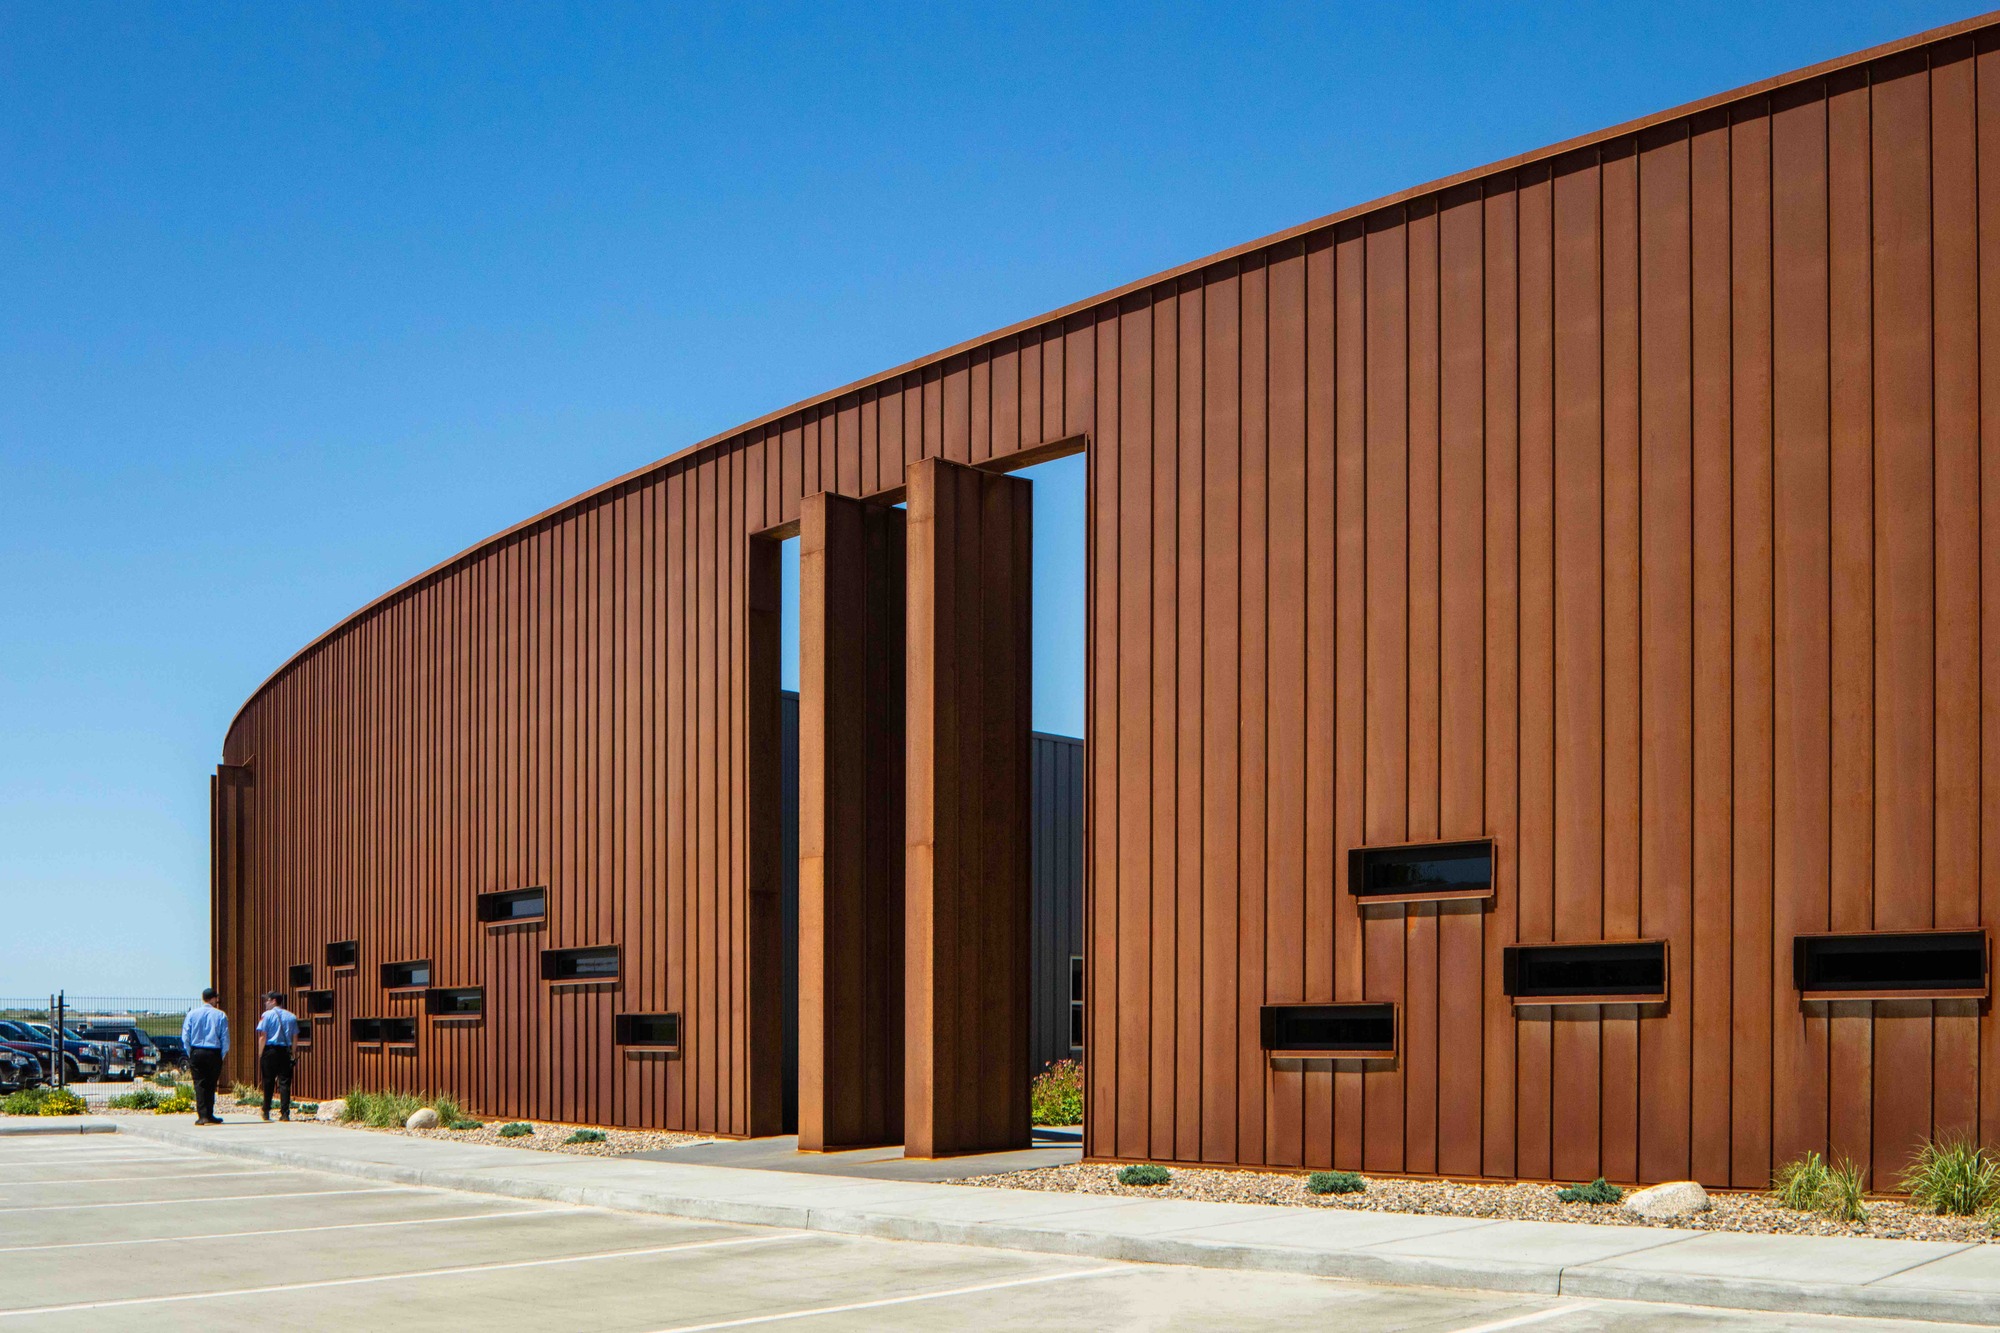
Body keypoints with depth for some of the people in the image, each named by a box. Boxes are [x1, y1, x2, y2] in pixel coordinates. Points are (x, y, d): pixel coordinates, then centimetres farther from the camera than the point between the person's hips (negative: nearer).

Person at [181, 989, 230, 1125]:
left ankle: (202, 1115, -5)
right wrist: (221, 1056, 6)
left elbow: (185, 1036, 0)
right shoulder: (220, 1015, -4)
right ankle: (209, 1115, 8)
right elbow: (225, 1038, -4)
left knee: (199, 1084, 3)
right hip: (214, 1053, -1)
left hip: (196, 1052, 1)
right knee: (211, 1084, 9)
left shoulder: (192, 1014, 1)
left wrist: (190, 1055, 8)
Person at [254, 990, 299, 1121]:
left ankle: (266, 1112, 15)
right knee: (285, 1082, 1)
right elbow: (295, 1038, 9)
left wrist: (261, 1053, -1)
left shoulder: (267, 1015, -3)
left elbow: (263, 1036, -7)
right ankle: (285, 1113, -6)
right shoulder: (291, 1016, 9)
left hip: (270, 1050, -2)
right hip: (286, 1051, 2)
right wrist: (292, 1054, 15)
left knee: (268, 1081, 8)